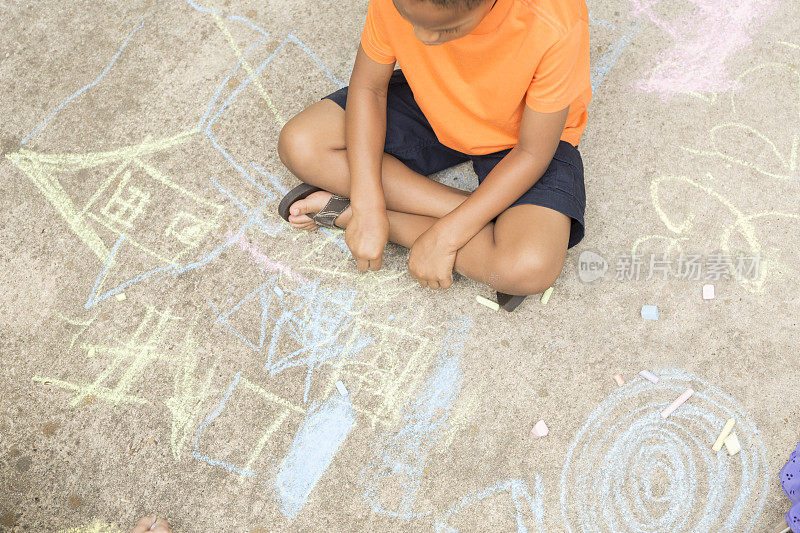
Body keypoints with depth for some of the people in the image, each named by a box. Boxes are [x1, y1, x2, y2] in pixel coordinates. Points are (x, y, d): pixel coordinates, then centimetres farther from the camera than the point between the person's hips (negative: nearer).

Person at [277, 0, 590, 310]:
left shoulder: (555, 26, -37)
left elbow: (532, 153, -27)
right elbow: (368, 86, -14)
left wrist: (445, 236, -27)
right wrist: (367, 206, -24)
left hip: (514, 140, -2)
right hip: (429, 110, 3)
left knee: (531, 268, -31)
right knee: (298, 145, -16)